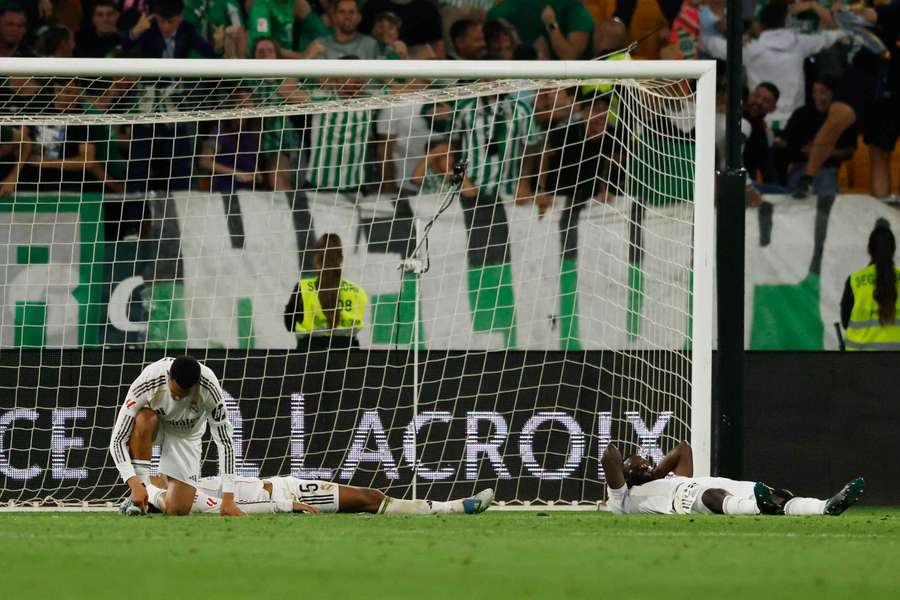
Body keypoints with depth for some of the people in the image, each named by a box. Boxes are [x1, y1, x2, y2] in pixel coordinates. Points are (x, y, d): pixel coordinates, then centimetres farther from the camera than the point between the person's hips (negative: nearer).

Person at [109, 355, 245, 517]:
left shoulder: (210, 390, -34)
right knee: (144, 418, -39)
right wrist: (135, 485, -46)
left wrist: (228, 500, -31)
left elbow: (224, 442, -26)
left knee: (178, 511, -13)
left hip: (185, 435, 1)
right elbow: (117, 440, -33)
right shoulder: (147, 384, -37)